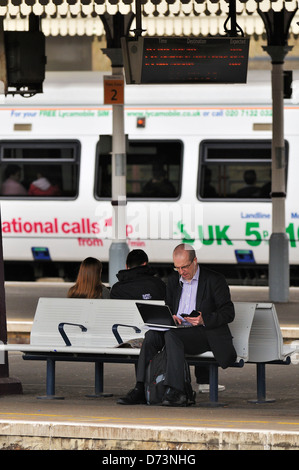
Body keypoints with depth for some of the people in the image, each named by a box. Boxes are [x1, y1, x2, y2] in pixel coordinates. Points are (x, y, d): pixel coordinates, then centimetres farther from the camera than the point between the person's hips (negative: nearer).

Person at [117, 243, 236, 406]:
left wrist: (204, 320, -22)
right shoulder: (173, 280, 17)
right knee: (151, 335, -23)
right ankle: (140, 389, -29)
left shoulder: (215, 280, -1)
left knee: (172, 335, -34)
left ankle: (176, 392, -40)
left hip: (205, 334, -6)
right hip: (178, 330, 6)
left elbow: (228, 313, -6)